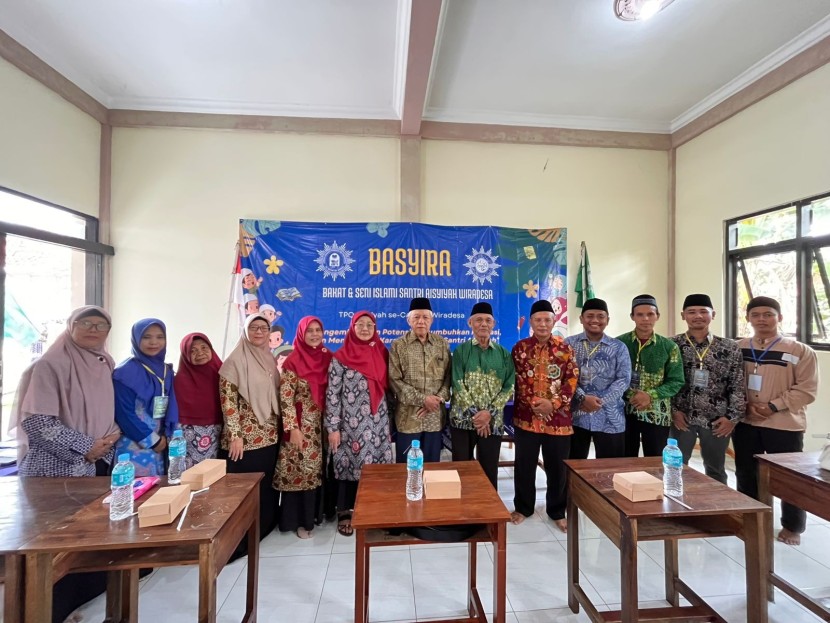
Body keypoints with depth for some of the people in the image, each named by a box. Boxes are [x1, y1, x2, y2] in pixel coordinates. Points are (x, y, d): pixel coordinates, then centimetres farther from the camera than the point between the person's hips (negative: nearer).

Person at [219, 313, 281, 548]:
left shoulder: (269, 359, 8)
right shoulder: (235, 361, -10)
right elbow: (227, 401, -13)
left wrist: (279, 426, 12)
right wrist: (235, 435, -16)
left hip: (269, 436, 6)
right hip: (245, 437, -6)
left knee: (266, 485, 17)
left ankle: (263, 528, 36)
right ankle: (238, 540, 22)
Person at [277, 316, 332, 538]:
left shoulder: (328, 358, 3)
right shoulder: (293, 361, -9)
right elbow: (285, 398, -11)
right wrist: (292, 428, -15)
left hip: (323, 424, 4)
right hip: (302, 425, -4)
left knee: (318, 469, 14)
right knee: (300, 469, 5)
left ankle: (316, 512, 32)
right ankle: (299, 520, 22)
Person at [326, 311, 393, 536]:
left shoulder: (382, 354, 6)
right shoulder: (341, 357, -6)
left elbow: (387, 388, 11)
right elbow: (332, 394, -7)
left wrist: (390, 421, 11)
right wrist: (332, 427, -9)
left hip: (378, 422, 4)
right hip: (350, 423, -3)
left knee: (377, 464, 8)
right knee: (349, 465, 6)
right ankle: (344, 513, 27)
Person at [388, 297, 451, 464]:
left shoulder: (443, 344, 6)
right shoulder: (398, 345, -3)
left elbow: (449, 375, 5)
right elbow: (394, 380, -9)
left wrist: (439, 398, -11)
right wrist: (422, 399, -15)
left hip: (435, 416, 2)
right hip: (408, 417, -2)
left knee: (432, 463, 15)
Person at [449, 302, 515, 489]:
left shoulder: (504, 354, 6)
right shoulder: (461, 351, 2)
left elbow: (509, 387, 0)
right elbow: (457, 384, -6)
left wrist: (489, 412, -12)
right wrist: (474, 413, -14)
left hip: (493, 422, 1)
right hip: (463, 419, -1)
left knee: (489, 470, 11)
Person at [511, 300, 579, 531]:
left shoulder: (564, 348, 1)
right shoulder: (520, 348, 0)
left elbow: (572, 379, -3)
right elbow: (517, 380, -2)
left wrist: (554, 403, -15)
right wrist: (534, 403, -12)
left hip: (558, 417, 0)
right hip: (526, 416, 0)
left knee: (558, 467, 12)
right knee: (524, 465, 11)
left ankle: (557, 512, 33)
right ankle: (523, 508, 31)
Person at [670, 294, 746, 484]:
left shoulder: (729, 348, 2)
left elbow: (738, 387, 2)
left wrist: (733, 417, -4)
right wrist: (673, 410, -8)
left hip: (717, 421, 2)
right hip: (681, 419, -1)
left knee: (716, 471, 18)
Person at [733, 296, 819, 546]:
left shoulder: (800, 351, -7)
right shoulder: (738, 348, 2)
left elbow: (806, 390, -9)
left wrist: (773, 406, -17)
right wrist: (746, 405, -9)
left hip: (784, 425, -2)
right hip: (745, 423, 3)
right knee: (746, 474, 15)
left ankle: (792, 526, 32)